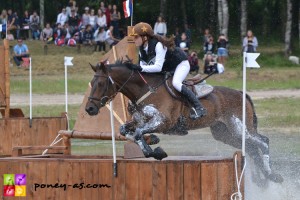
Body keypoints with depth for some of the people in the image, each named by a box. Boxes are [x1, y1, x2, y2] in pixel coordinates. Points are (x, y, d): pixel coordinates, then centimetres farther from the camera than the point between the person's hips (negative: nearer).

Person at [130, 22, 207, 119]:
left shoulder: (158, 45, -34)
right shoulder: (142, 49, -7)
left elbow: (158, 67, -40)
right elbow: (143, 65, -7)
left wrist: (140, 68, -47)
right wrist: (135, 67, -28)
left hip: (180, 64, -9)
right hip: (167, 69, 9)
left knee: (176, 83, -31)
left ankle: (198, 107, -25)